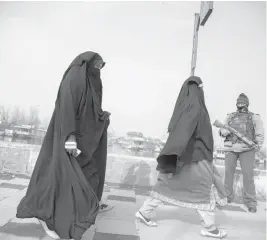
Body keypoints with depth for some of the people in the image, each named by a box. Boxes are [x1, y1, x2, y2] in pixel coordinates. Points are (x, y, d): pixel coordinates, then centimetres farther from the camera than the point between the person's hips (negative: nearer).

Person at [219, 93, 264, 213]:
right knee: (228, 172, 1)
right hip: (230, 147, 2)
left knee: (248, 174, -8)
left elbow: (260, 133, 3)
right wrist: (225, 131, -9)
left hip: (247, 148, -2)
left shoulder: (254, 117, 12)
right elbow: (221, 130, 14)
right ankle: (227, 197, 12)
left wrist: (257, 146, -12)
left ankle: (250, 202, 0)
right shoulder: (230, 116, 19)